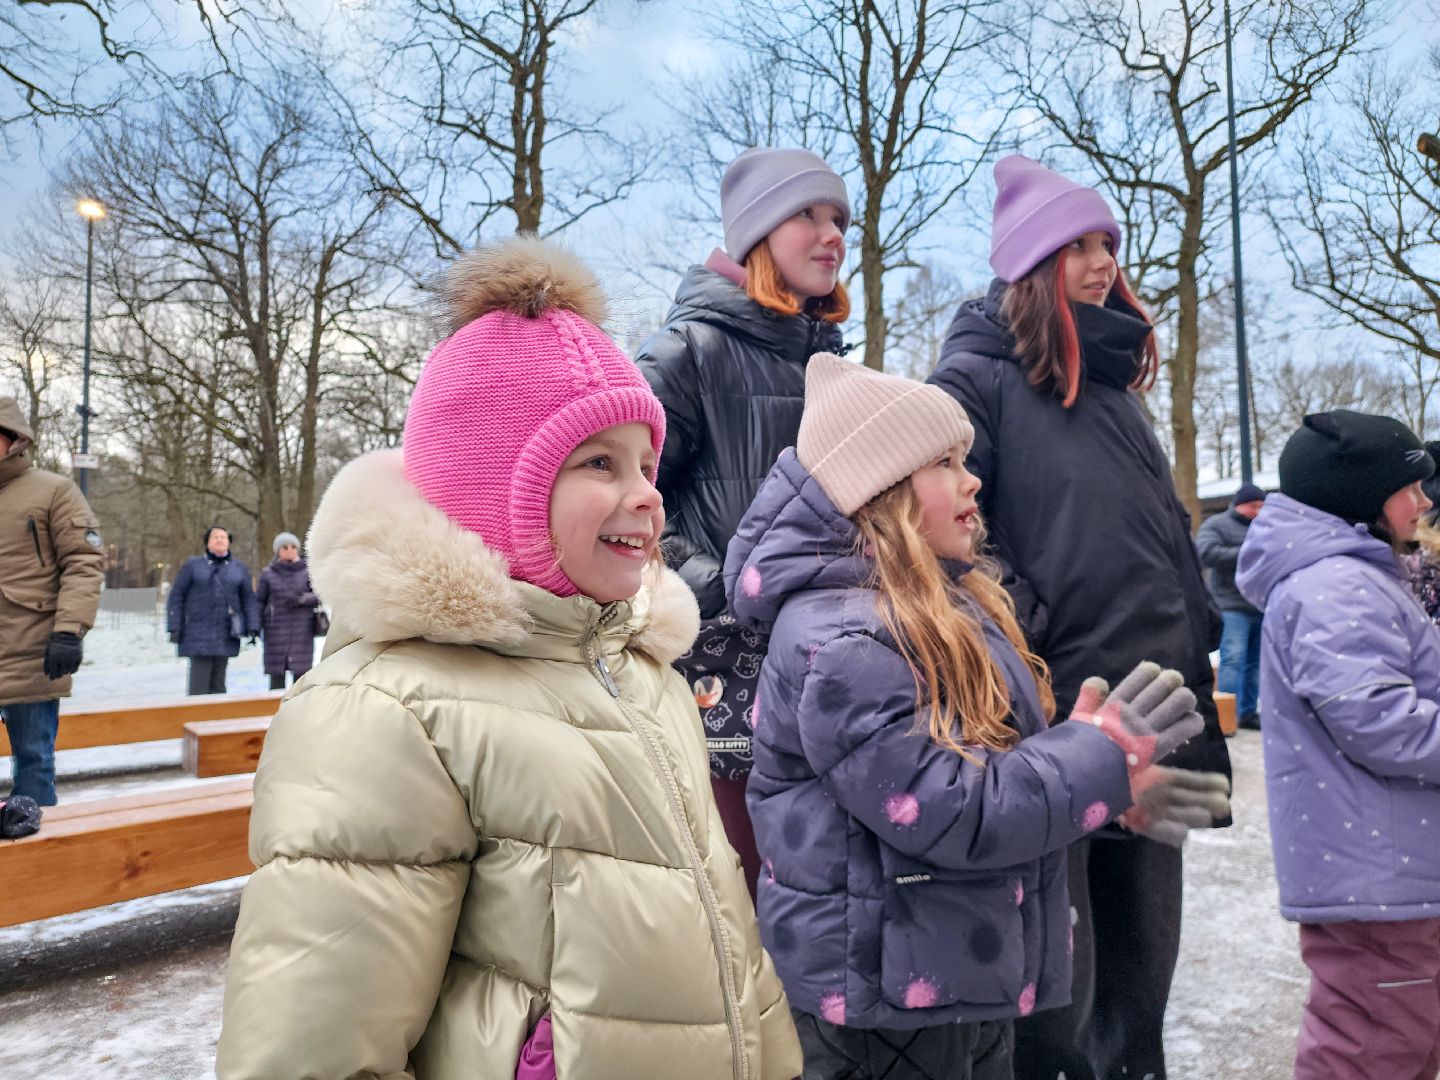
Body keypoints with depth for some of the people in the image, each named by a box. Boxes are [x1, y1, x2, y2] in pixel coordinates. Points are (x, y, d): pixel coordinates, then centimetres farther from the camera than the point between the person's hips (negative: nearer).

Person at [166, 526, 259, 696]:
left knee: (218, 683, 7)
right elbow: (176, 596, 4)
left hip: (226, 636, 2)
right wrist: (174, 627, -3)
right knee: (199, 683, -7)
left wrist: (253, 628, 0)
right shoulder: (193, 565, 4)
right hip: (199, 635, -2)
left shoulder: (239, 568, 10)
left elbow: (249, 599, 9)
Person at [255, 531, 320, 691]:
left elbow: (320, 596, 3)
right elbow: (259, 602, 6)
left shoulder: (308, 571, 5)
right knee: (276, 676, -1)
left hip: (302, 631, 0)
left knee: (301, 672, -3)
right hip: (276, 632, 0)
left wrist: (302, 599, -14)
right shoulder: (268, 573, 5)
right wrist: (255, 629, 1)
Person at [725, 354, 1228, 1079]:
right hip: (883, 992, -9)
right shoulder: (838, 643, -25)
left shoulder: (945, 605, 7)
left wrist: (1115, 782, 5)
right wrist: (1102, 758, -18)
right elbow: (947, 813, -27)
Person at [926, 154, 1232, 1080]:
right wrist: (1022, 631, -17)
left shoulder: (1115, 383, 18)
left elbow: (1169, 533, 21)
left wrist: (1199, 652, 16)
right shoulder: (977, 377, -6)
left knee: (1143, 952, 19)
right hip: (1052, 714, -7)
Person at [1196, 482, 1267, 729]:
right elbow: (1206, 554, -16)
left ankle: (1248, 711, 18)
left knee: (1255, 661, 10)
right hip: (1233, 606, -6)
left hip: (1262, 606, 6)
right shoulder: (1216, 524, -1)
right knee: (1233, 660, -9)